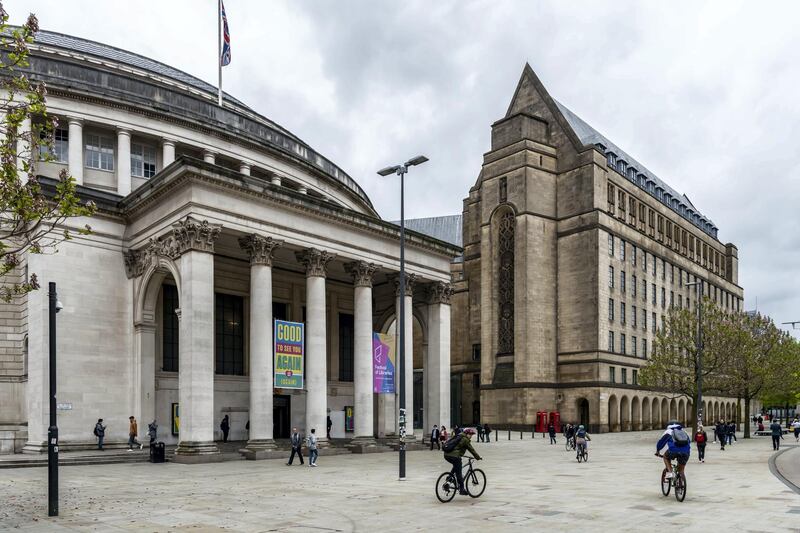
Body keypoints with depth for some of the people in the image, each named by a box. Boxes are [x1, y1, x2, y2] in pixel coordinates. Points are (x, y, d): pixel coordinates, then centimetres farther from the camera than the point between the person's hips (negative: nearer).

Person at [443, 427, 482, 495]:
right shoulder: (465, 440, -2)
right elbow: (471, 450, 0)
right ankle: (461, 489, 7)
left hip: (447, 455, 8)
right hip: (454, 456, -8)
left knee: (456, 466, 32)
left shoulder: (458, 437, 23)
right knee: (459, 473, 2)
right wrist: (478, 457, 9)